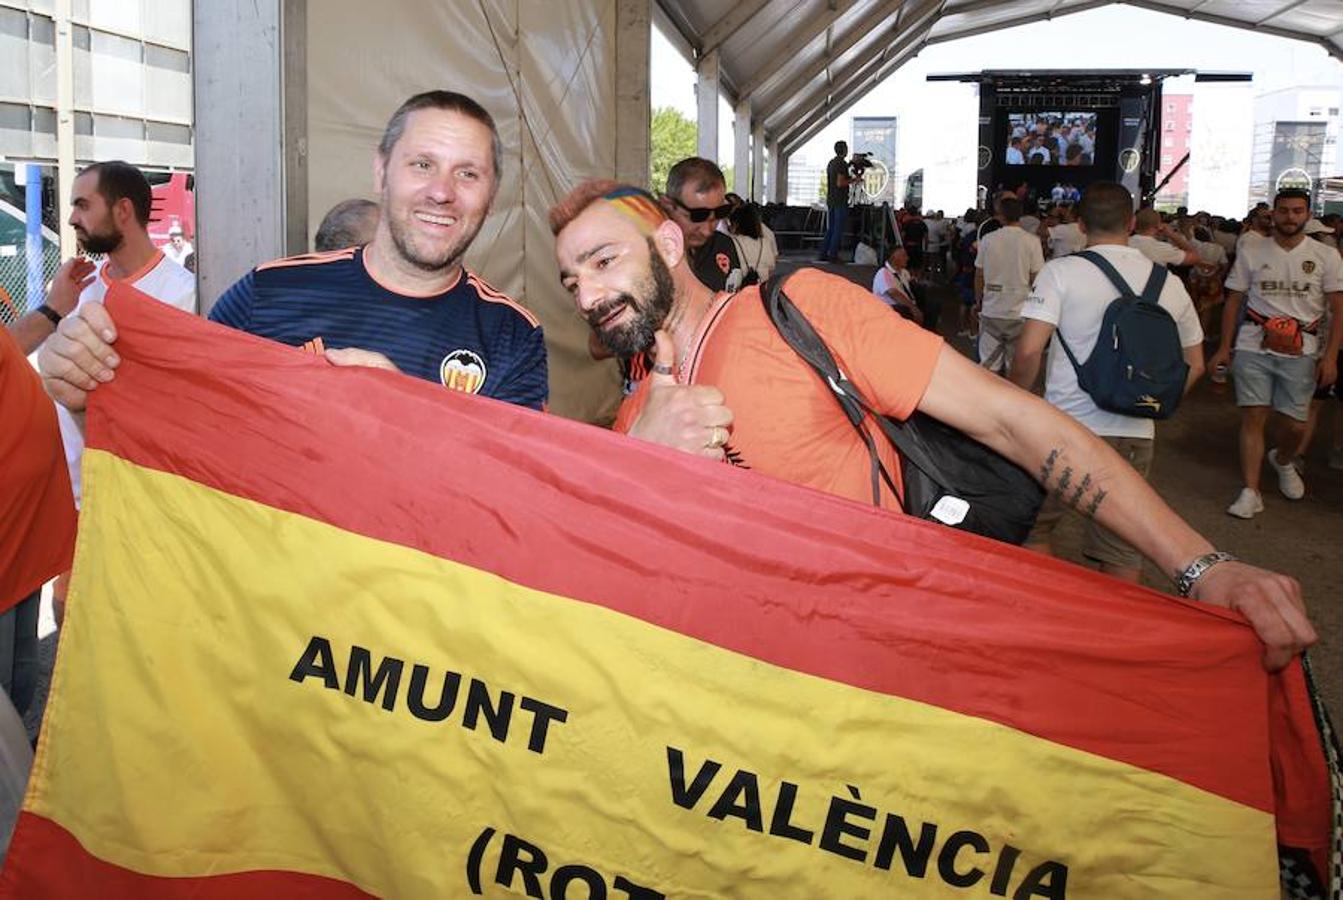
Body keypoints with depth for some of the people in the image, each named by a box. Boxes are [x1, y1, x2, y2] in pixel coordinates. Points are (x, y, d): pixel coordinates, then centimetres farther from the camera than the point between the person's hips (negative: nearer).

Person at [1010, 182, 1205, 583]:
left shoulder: (1061, 271, -7)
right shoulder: (1170, 284, 7)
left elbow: (1028, 351, -16)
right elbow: (1194, 364, 16)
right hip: (1136, 434, 4)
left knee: (1033, 528, 15)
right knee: (1124, 550, 12)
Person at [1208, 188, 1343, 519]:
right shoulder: (1251, 251, 6)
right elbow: (1233, 301, 10)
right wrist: (1224, 347, 5)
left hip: (1300, 353, 0)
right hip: (1253, 348, 0)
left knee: (1294, 425, 2)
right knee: (1253, 416, -5)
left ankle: (1282, 461, 37)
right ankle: (1250, 492, -1)